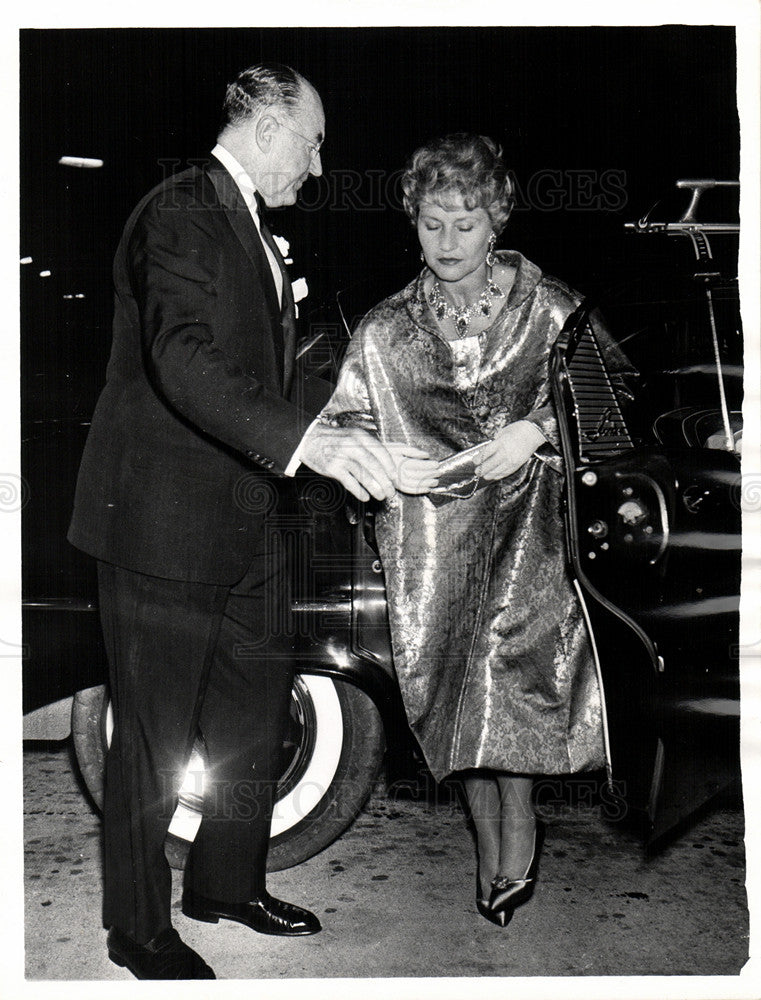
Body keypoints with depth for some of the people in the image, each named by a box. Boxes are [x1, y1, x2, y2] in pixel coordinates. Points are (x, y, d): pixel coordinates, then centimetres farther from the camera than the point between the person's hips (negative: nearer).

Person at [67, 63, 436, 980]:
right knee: (153, 740, 5)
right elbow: (185, 362, -29)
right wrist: (307, 441, -39)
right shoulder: (179, 213, -14)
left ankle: (226, 883, 38)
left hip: (244, 526, 10)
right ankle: (138, 930, 25)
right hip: (163, 528, -10)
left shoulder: (253, 230, 18)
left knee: (258, 718, 18)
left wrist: (353, 428, 15)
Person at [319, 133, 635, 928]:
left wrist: (535, 430, -12)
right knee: (456, 680, 0)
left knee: (505, 652, -22)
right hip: (431, 532, 2)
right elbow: (341, 422, 10)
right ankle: (495, 843, 18)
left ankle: (516, 824, -3)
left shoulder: (551, 309, 3)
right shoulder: (385, 331, 8)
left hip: (527, 520, -2)